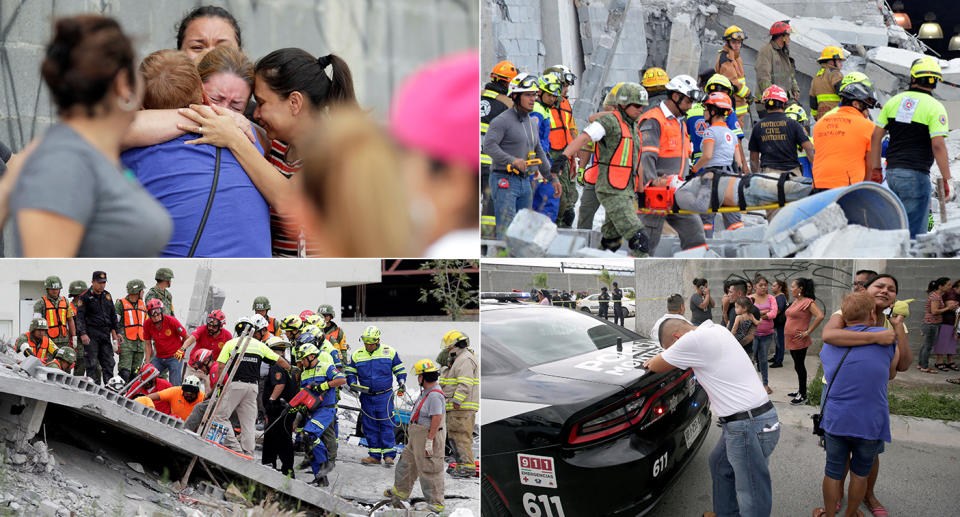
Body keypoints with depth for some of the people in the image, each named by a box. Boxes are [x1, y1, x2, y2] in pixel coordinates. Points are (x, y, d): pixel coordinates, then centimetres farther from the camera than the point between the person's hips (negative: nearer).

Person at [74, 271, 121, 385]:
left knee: (108, 362, 6)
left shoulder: (107, 295, 14)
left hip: (105, 333, 6)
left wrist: (116, 331, 17)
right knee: (92, 363, -5)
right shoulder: (85, 297, -3)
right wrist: (82, 333, -18)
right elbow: (80, 317, -8)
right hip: (91, 334, -6)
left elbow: (113, 315, 21)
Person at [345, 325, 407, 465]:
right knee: (370, 426, 5)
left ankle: (388, 454, 3)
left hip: (385, 396, -2)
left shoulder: (389, 352, 0)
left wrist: (402, 382, -3)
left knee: (386, 424, -3)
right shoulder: (357, 355, 3)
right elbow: (349, 372, 10)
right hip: (367, 397, 2)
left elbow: (399, 369, 10)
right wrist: (353, 384, -7)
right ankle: (374, 455, 12)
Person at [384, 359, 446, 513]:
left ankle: (436, 504, 3)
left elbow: (437, 418, -26)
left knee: (430, 471, -5)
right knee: (407, 462, 23)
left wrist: (429, 441, -26)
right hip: (417, 437, 11)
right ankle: (401, 491, 40)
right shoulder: (426, 392, 11)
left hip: (429, 436, -11)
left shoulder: (435, 395, -22)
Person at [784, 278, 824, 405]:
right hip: (791, 340, 9)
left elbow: (820, 316, -28)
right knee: (798, 366, 17)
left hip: (799, 341, -9)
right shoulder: (796, 301, 12)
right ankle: (800, 391, 28)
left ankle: (803, 396, 6)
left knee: (799, 366, -2)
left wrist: (808, 332, -23)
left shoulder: (808, 302, -16)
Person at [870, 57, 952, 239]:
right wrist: (946, 180, -9)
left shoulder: (894, 101, 8)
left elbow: (876, 137, 9)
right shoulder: (935, 108, -8)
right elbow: (938, 146, -16)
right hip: (915, 174, -6)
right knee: (915, 232, -2)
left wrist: (876, 168, 16)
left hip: (892, 171, 6)